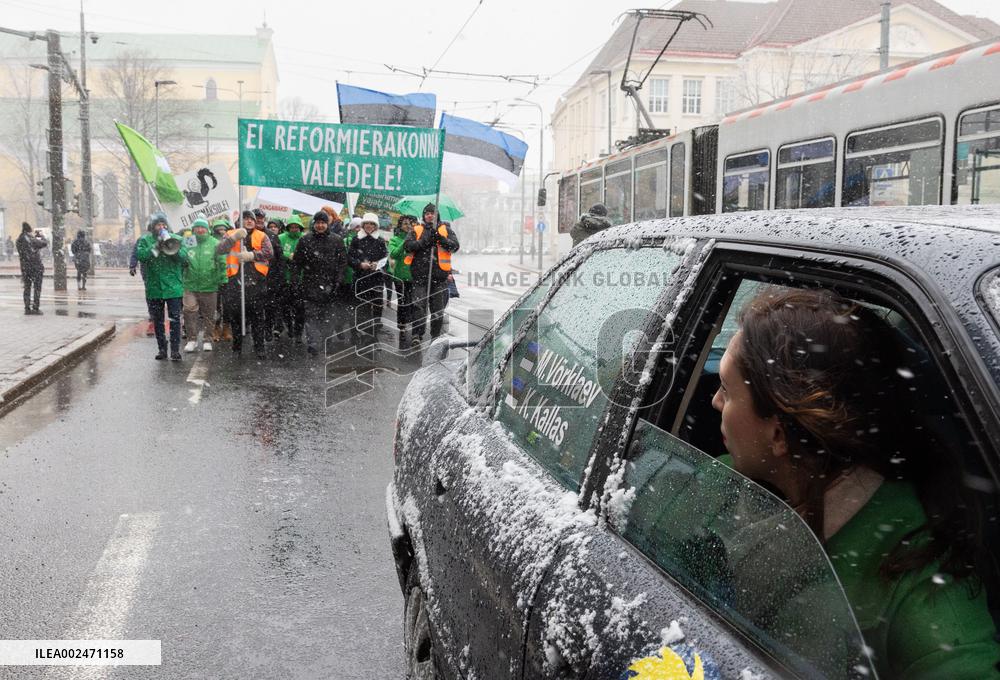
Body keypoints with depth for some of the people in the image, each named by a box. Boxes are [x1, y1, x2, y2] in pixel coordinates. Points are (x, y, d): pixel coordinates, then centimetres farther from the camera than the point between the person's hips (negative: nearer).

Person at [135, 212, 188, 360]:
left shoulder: (176, 239, 6)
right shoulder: (145, 240, 6)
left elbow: (184, 257, -6)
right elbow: (140, 255, -10)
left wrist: (172, 248, -20)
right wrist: (156, 246, -19)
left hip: (173, 286, -1)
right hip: (154, 287, 2)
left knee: (175, 319, -5)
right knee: (157, 320, 9)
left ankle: (175, 350, -1)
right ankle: (162, 348, 20)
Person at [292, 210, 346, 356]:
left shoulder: (337, 240, 4)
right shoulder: (305, 240, 4)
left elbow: (343, 262, 3)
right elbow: (297, 261, 7)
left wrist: (337, 281, -4)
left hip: (329, 285, 1)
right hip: (310, 285, 0)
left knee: (327, 316, 8)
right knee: (311, 314, -7)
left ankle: (327, 346, 17)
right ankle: (312, 343, -12)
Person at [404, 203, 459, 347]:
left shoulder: (445, 230, 12)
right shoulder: (416, 230, 13)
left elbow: (455, 246, -1)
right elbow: (407, 245, 0)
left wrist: (441, 238, -16)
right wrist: (423, 242, -12)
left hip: (439, 275, 1)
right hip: (420, 274, 0)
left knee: (438, 308, 6)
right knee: (419, 305, -10)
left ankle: (436, 337, 16)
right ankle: (417, 335, -11)